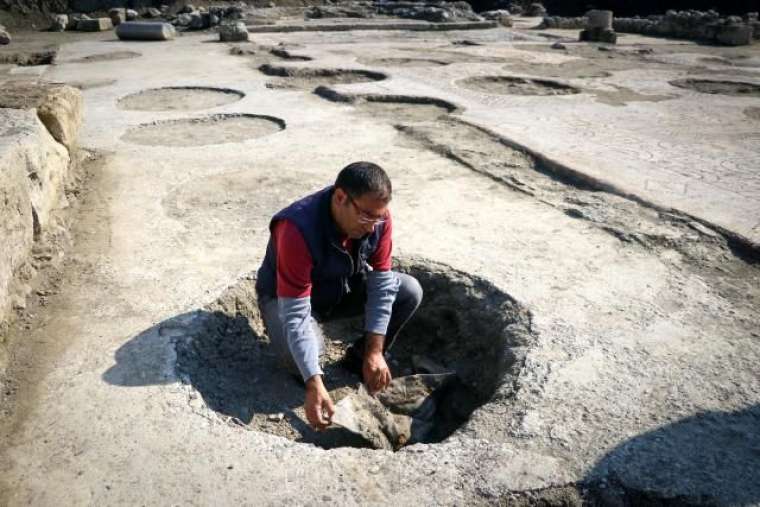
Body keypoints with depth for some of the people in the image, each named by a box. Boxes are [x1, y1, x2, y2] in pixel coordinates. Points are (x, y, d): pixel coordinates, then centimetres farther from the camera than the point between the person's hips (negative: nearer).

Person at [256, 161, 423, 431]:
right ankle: (307, 373, 3)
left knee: (410, 291, -14)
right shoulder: (298, 230, -39)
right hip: (286, 297, -5)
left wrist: (374, 352, -21)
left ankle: (359, 358, 6)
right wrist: (314, 384, -43)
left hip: (344, 287, 5)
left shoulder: (377, 217, -22)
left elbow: (381, 282, -17)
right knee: (295, 355, -36)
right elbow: (295, 314, -38)